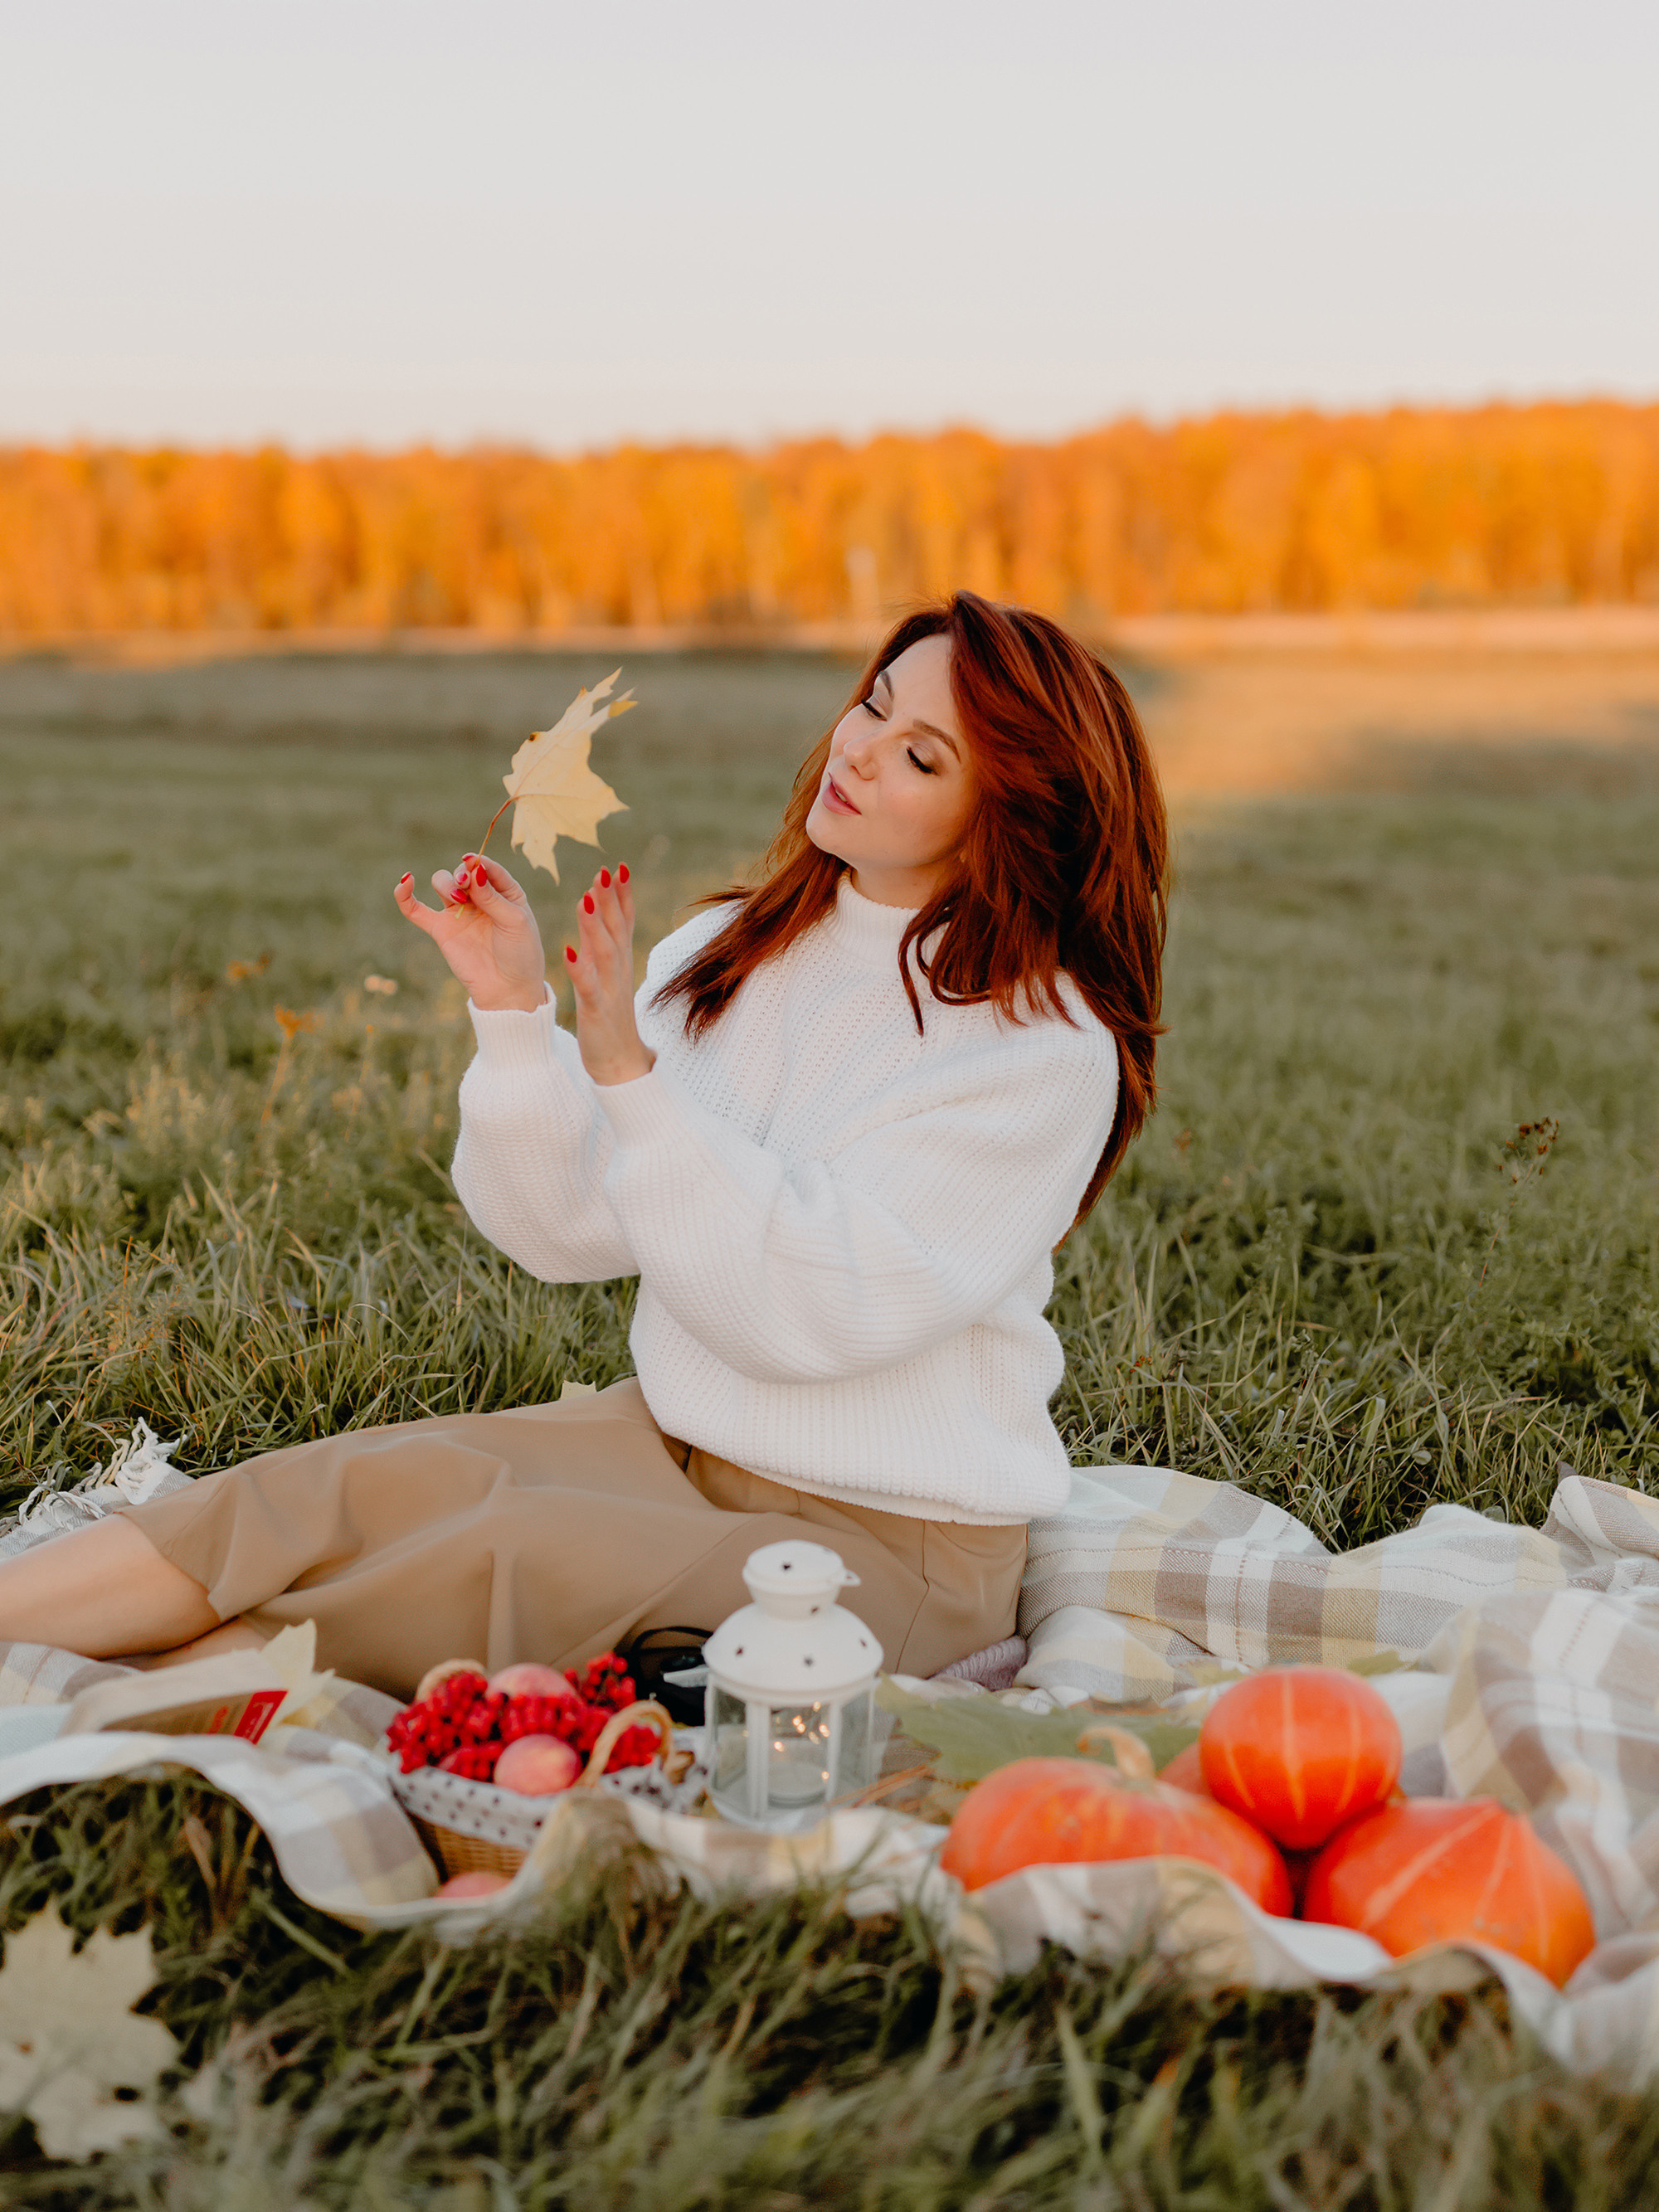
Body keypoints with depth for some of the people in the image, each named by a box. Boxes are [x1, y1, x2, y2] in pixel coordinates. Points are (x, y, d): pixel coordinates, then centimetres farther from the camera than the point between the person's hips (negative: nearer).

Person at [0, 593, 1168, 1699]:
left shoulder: (1043, 1048, -15)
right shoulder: (724, 951, 4)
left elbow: (817, 1308, -22)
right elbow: (569, 1227, 0)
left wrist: (626, 1067, -27)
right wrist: (514, 1010, -15)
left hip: (887, 1545, -5)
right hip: (678, 1439, 6)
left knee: (490, 1559, -25)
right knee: (372, 1481, -17)